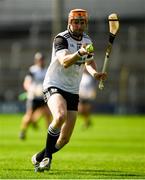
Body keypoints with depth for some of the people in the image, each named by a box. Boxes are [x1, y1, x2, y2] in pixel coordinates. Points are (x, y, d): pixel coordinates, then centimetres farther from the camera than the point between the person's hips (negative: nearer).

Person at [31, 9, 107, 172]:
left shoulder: (87, 41, 7)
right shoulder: (61, 39, -14)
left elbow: (89, 62, 24)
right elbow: (64, 62, -31)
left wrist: (94, 73, 2)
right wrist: (79, 53, -50)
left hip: (73, 91, 6)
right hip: (54, 85, -6)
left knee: (65, 139, 3)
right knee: (60, 116, -37)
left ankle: (39, 158, 27)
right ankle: (47, 156, -20)